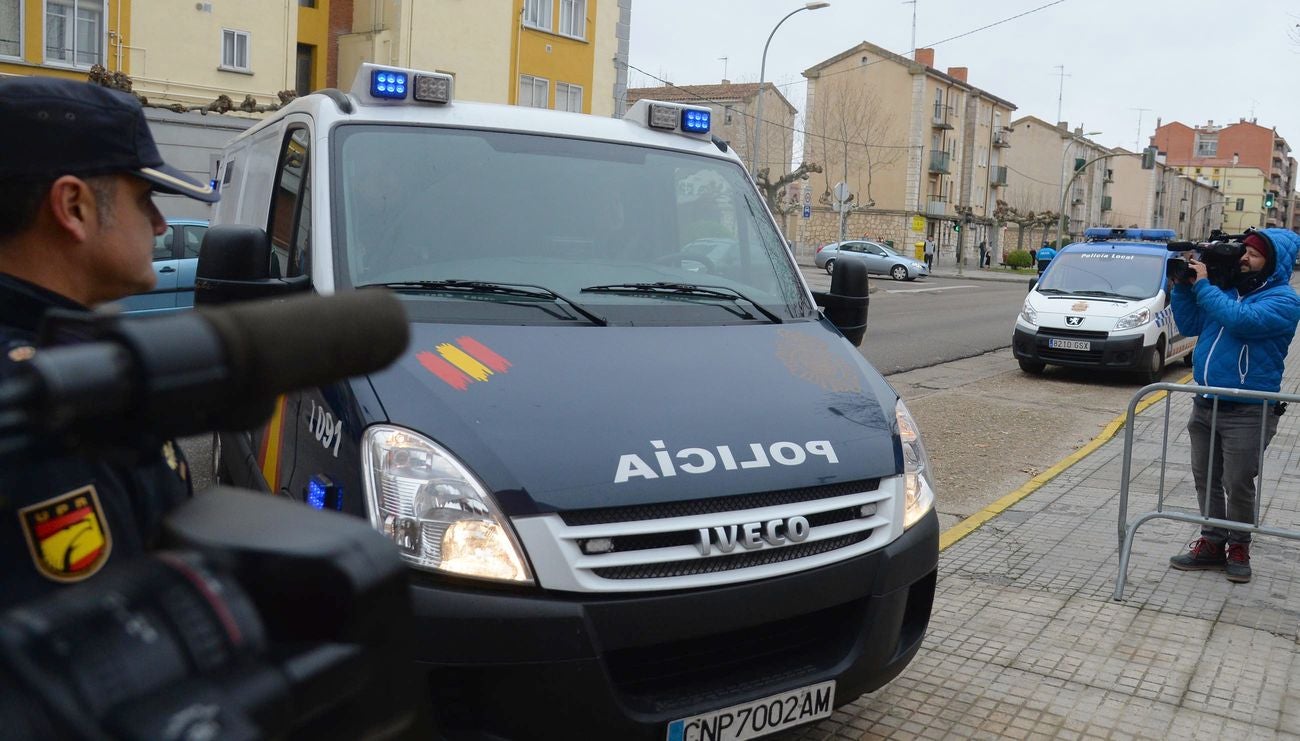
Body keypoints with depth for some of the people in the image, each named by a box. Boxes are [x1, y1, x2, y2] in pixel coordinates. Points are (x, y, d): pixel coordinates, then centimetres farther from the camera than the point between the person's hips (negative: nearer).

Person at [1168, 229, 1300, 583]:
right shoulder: (1227, 289, 9)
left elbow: (1240, 320, -27)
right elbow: (1190, 325, 12)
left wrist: (1203, 285, -19)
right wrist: (1184, 285, 0)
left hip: (1247, 411, -6)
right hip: (1205, 404, 6)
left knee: (1238, 484, 1)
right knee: (1205, 479, 12)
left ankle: (1238, 547, 19)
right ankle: (1212, 542, 24)